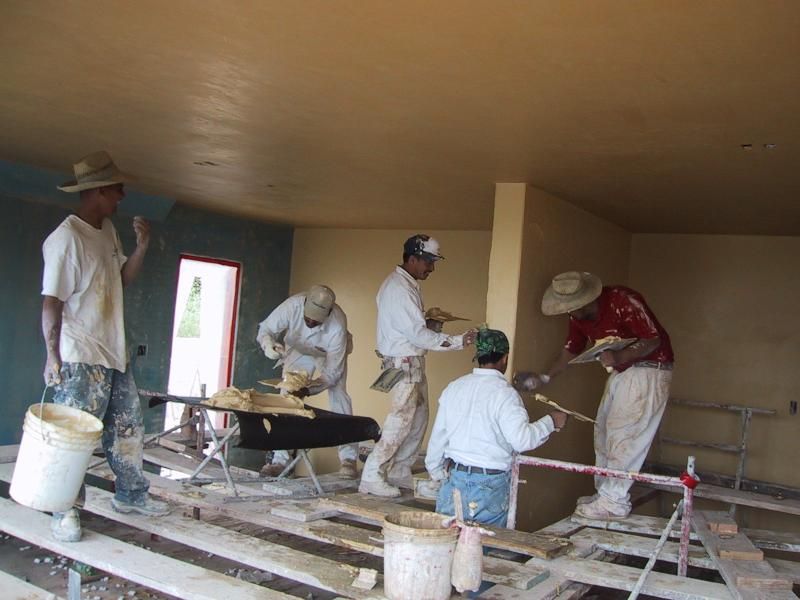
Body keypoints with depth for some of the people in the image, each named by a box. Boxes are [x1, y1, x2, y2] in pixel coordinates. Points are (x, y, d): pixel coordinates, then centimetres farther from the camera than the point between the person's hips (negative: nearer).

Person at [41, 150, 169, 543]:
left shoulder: (107, 230, 9)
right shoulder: (66, 238, -17)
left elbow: (124, 278, 17)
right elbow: (51, 301, -18)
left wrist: (142, 245, 2)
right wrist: (52, 356, -20)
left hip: (114, 353, 9)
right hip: (80, 360, -9)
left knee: (128, 426, 16)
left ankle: (131, 495, 30)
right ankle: (66, 512, 14)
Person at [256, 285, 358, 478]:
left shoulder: (337, 326, -40)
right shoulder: (292, 305, -37)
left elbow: (332, 372, -32)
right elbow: (265, 329, -22)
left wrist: (307, 390, -46)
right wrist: (269, 345, -45)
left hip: (330, 354, -2)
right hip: (298, 351, 2)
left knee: (338, 395, -16)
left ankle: (348, 458, -8)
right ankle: (280, 458, 0)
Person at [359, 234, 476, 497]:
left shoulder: (407, 284, 13)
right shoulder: (398, 288, -19)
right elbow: (417, 333, -23)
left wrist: (429, 320, 2)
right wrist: (457, 341, -24)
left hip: (413, 361, 10)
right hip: (403, 362, -10)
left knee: (419, 416, 13)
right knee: (401, 419, -7)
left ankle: (399, 471, 23)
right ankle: (372, 477, 0)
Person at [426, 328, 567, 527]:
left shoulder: (454, 387, 5)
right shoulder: (505, 393, -13)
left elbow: (438, 434, 11)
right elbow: (522, 439, -20)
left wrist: (435, 470, 22)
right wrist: (550, 422, -5)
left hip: (455, 476, 5)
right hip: (491, 484, -4)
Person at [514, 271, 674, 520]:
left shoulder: (624, 301, -26)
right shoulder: (578, 317, -2)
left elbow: (653, 340, -24)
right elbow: (570, 351, 9)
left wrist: (618, 356, -38)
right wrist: (544, 378, -1)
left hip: (649, 367, -9)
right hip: (621, 371, 9)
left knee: (623, 434, -12)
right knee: (604, 431, 10)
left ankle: (614, 502, -6)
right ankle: (604, 493, 20)